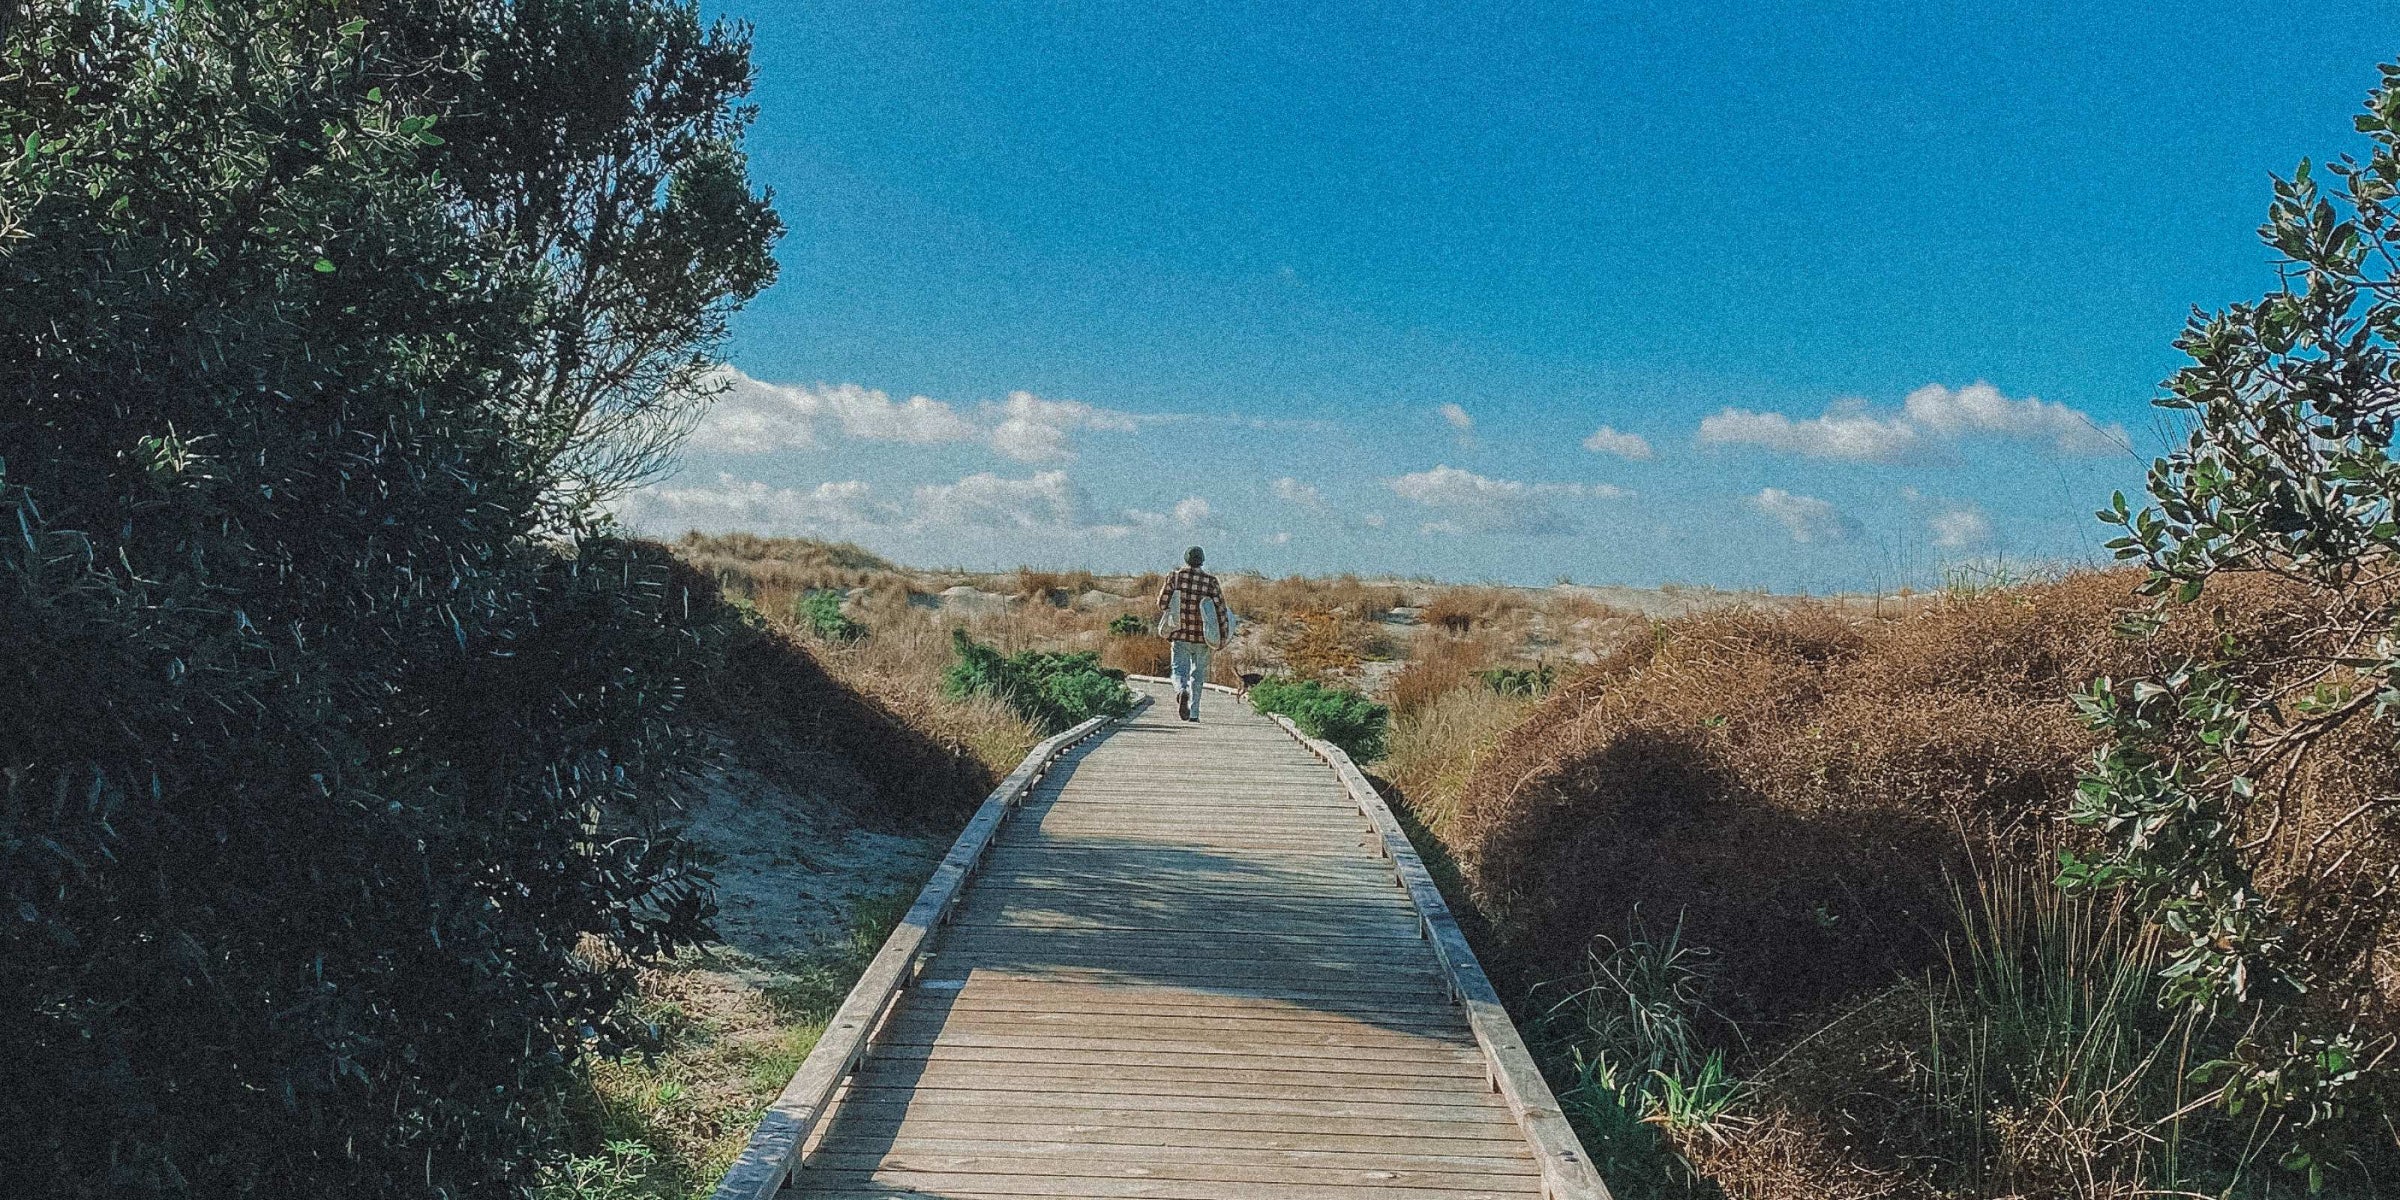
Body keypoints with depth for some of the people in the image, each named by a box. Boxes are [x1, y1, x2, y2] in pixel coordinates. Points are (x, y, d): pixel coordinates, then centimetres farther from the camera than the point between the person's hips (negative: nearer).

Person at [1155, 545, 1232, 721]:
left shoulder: (1175, 576, -1)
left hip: (1180, 635, -1)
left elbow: (1162, 602, 0)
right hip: (1201, 636, 1)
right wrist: (1224, 634, 0)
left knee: (1180, 670, 3)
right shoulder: (1210, 580, -2)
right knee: (1198, 674, 14)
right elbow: (1219, 606, -6)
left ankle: (1182, 692, -30)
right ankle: (1193, 713, 13)